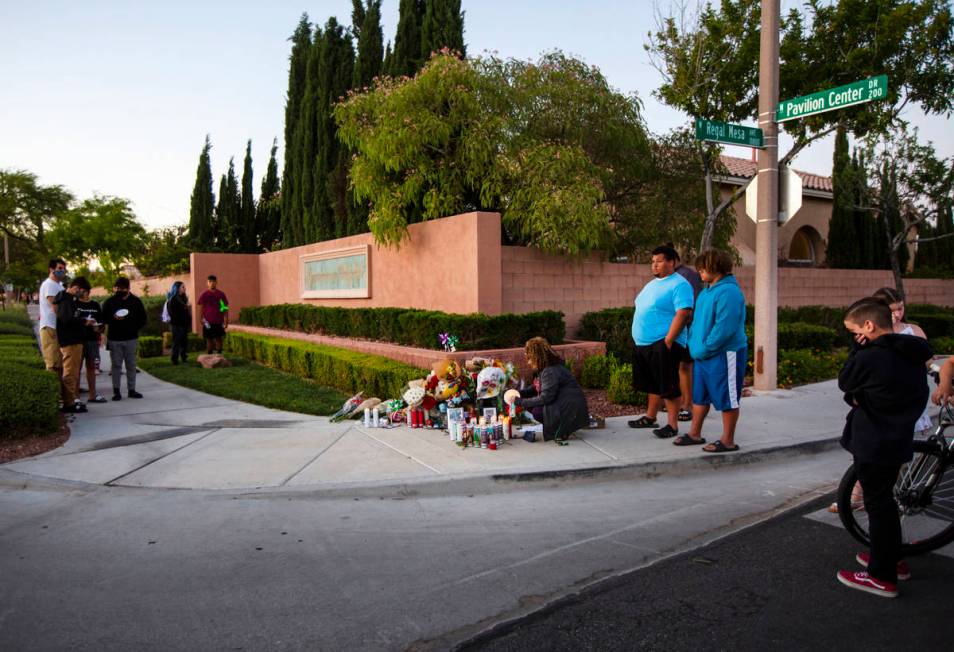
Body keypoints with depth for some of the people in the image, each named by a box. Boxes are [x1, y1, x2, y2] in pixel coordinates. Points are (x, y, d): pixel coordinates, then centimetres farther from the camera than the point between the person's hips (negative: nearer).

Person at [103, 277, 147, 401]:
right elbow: (103, 318, 3)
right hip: (114, 339, -1)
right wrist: (113, 318, -17)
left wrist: (134, 328, -7)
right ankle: (116, 391, 8)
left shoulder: (135, 301, 4)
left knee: (131, 365, 5)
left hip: (131, 338, 1)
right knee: (116, 365, 3)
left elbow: (143, 319, 7)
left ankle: (131, 390, 12)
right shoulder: (110, 302, 4)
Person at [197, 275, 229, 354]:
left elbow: (225, 308, 5)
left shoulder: (221, 294, 4)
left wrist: (226, 321, 0)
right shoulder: (204, 295, 2)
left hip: (219, 322, 1)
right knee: (209, 339, 4)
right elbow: (201, 308, 4)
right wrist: (202, 319, -7)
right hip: (208, 322, -1)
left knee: (219, 339, 5)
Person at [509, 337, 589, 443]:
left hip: (573, 411, -10)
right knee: (530, 405, 2)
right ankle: (558, 429, 7)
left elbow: (545, 398, -27)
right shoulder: (545, 369, 8)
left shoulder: (550, 372, -22)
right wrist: (520, 393, -1)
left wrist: (520, 402, -21)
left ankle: (560, 432, -5)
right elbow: (537, 389, 16)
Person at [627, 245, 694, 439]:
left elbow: (683, 314, -20)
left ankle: (673, 425, 5)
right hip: (644, 344, 9)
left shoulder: (679, 285, -11)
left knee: (668, 387, -3)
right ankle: (650, 417, 31)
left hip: (663, 345, -9)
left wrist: (668, 341, -22)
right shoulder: (652, 284, 17)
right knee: (652, 384, 19)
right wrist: (639, 339, 16)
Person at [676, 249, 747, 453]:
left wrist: (703, 349, -18)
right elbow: (696, 321, 21)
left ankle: (728, 441, 13)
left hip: (723, 355, -9)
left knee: (727, 399, 3)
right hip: (703, 355, 9)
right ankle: (695, 434, 28)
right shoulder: (705, 292, 13)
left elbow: (724, 328, -24)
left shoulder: (728, 292, -17)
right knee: (699, 396, 16)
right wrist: (694, 346, 9)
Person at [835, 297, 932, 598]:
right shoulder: (910, 355, 4)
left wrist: (857, 349, -6)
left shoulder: (871, 357, -24)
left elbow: (845, 383, -8)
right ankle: (893, 559, 36)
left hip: (874, 445, -9)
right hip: (898, 440, 9)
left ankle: (882, 577, 12)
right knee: (884, 501, 22)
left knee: (878, 505, 1)